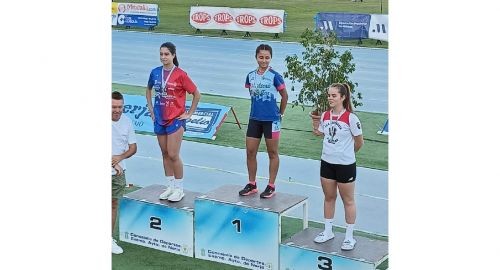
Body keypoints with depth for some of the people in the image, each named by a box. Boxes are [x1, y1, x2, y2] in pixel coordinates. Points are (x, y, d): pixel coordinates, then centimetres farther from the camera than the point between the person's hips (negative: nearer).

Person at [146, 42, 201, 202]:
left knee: (173, 155, -6)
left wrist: (189, 114, -5)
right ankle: (170, 187, 22)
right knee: (165, 154, 11)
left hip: (175, 119, -5)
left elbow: (196, 94, -6)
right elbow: (149, 90, 22)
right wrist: (150, 108, 13)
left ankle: (179, 189, 7)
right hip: (159, 119, 5)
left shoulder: (180, 74, -12)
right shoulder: (155, 72, 3)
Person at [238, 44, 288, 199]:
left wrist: (280, 114, 6)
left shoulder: (275, 76, -9)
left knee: (272, 153, 6)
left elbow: (284, 96, 0)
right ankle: (252, 184, 20)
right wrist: (258, 108, 14)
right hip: (254, 119, 5)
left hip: (271, 119, -5)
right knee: (250, 152, 7)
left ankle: (271, 186, 15)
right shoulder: (251, 76, 4)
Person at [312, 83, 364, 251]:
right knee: (329, 197, 17)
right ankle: (328, 232, 31)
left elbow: (359, 142, -6)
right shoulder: (325, 116, 1)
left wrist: (347, 153, 6)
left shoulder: (351, 118, -16)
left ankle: (349, 237, 17)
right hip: (327, 162, 6)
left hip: (345, 165, -5)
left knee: (348, 200, 7)